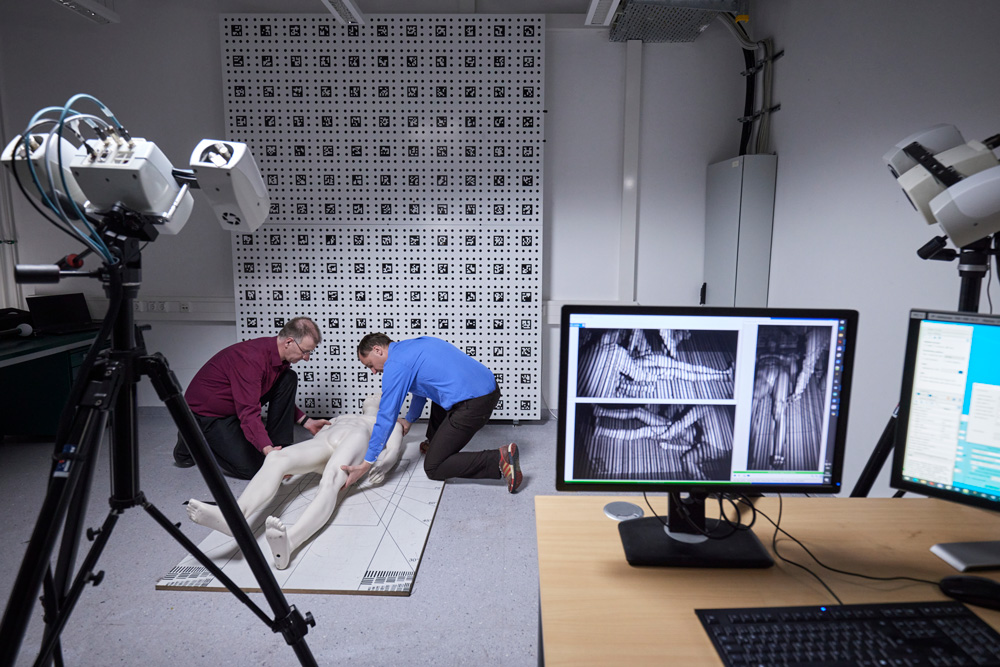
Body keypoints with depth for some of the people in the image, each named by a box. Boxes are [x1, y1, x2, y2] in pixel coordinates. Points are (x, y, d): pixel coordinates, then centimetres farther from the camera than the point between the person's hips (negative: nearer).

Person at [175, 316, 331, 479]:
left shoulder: (280, 356, -5)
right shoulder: (251, 358, -34)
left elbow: (282, 399, 10)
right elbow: (248, 412, -39)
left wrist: (307, 422, -1)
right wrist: (268, 450, -49)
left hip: (238, 404, 8)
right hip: (207, 412, -8)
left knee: (289, 379, -9)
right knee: (252, 468, -13)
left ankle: (279, 447, -3)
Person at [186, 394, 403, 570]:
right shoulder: (340, 418, 45)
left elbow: (393, 451, 14)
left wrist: (381, 466, -10)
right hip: (321, 443, 4)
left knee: (330, 483, -39)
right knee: (275, 459, -29)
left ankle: (289, 541, -64)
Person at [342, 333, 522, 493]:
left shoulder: (395, 365, -6)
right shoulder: (414, 345, 21)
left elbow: (387, 417, -7)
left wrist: (365, 464, -2)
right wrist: (409, 419, 47)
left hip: (473, 404, -10)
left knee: (433, 468, 1)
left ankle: (499, 460, -11)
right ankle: (435, 443, 42)